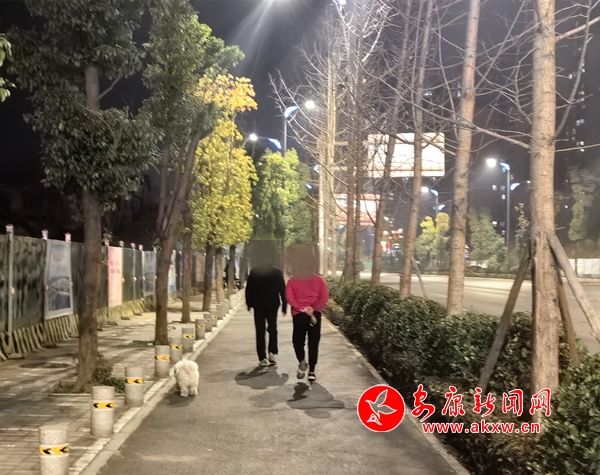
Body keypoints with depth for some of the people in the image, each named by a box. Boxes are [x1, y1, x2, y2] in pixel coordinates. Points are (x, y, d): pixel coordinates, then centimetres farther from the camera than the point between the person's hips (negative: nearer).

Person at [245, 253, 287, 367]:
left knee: (260, 331, 4)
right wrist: (284, 306, 6)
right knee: (272, 329, 15)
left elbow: (248, 289, 0)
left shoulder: (254, 272, 1)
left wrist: (249, 303, 8)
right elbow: (283, 290, 1)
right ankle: (272, 353, -3)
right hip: (273, 305, 0)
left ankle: (262, 358, 0)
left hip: (258, 305, 0)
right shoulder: (277, 272, 1)